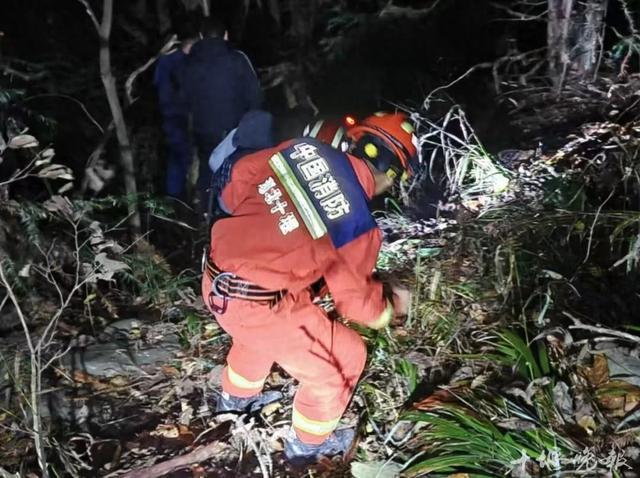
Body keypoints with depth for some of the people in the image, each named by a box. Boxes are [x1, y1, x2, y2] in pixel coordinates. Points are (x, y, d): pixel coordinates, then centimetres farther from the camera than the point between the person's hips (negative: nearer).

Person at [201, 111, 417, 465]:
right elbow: (354, 297, -1)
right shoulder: (359, 225, -14)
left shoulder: (306, 148, -3)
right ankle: (307, 444, 35)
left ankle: (236, 396, 65)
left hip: (215, 279, 7)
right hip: (256, 305, -7)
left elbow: (243, 172, 7)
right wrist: (389, 306, 19)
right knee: (344, 358, 14)